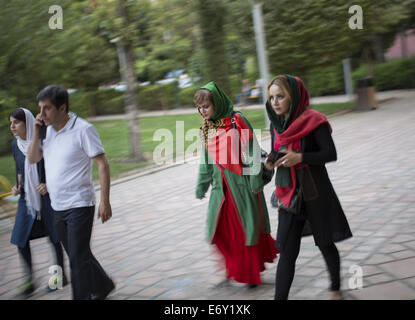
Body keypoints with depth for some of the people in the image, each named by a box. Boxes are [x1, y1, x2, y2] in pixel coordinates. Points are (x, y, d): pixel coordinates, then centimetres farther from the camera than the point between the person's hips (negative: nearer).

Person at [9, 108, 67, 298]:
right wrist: (17, 187, -2)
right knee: (20, 238, -2)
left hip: (47, 195, -5)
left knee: (54, 236, 7)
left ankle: (61, 275, 24)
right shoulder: (15, 145, 3)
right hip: (27, 197, 5)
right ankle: (29, 280, 11)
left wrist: (48, 184, -21)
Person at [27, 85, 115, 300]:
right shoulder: (49, 130, 8)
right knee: (77, 255, 18)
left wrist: (105, 201, -20)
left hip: (79, 204, -8)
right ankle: (102, 285, 37)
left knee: (78, 258, -6)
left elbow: (102, 164, -15)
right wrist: (36, 133, -5)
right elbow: (33, 159, 11)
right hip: (58, 207, 8)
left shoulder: (83, 129, -14)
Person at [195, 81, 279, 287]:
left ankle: (252, 275, 21)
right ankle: (233, 271, 19)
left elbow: (251, 152, -12)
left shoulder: (237, 121, -11)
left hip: (241, 184, -5)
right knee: (221, 231, 2)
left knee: (247, 228, 4)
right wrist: (201, 186, 15)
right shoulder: (206, 128, 8)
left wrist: (255, 181, -14)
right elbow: (205, 161, 15)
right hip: (221, 186, 5)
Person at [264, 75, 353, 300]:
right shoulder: (276, 124, 5)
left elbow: (331, 154, -14)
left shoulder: (313, 120, -12)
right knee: (287, 252, -1)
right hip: (289, 195, 4)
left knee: (325, 244, 14)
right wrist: (271, 163, -8)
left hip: (316, 194, -4)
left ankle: (335, 289, 37)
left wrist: (300, 158, -25)